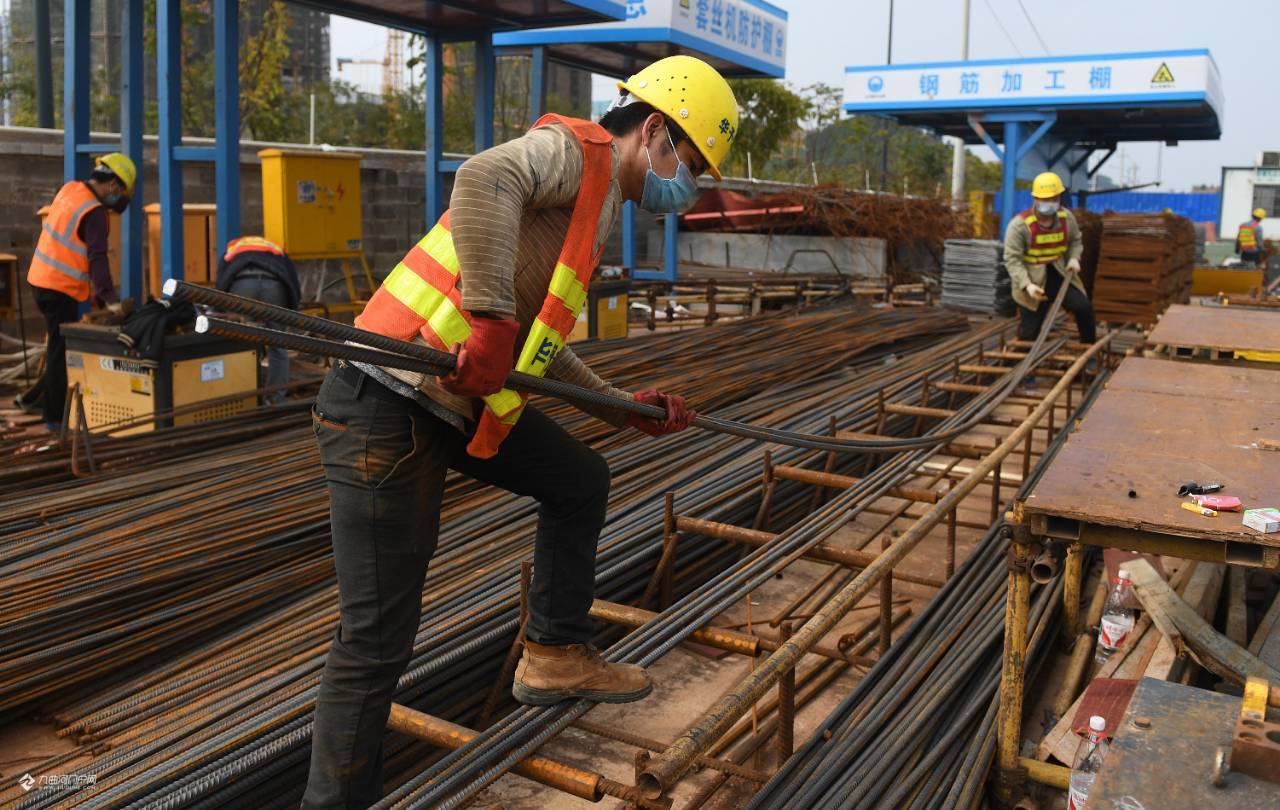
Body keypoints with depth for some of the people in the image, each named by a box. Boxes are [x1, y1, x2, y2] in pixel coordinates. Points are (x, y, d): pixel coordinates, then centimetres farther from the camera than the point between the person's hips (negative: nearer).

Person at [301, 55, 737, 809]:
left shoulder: (597, 211, 21)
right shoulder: (573, 150, -7)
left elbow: (540, 347, 24)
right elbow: (483, 179, -30)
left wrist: (628, 408, 23)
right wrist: (491, 318, -30)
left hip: (462, 401, 10)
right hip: (389, 406, -10)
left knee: (580, 481, 22)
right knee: (378, 639, -3)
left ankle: (556, 654, 35)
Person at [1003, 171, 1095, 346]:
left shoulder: (1066, 217, -2)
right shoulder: (1019, 225, -19)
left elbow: (1075, 241, 16)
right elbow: (1012, 260, -19)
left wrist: (1074, 258, -7)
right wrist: (1027, 285, -31)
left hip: (1059, 274, 4)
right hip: (1032, 278, -4)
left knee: (1084, 307, -11)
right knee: (1029, 332, -1)